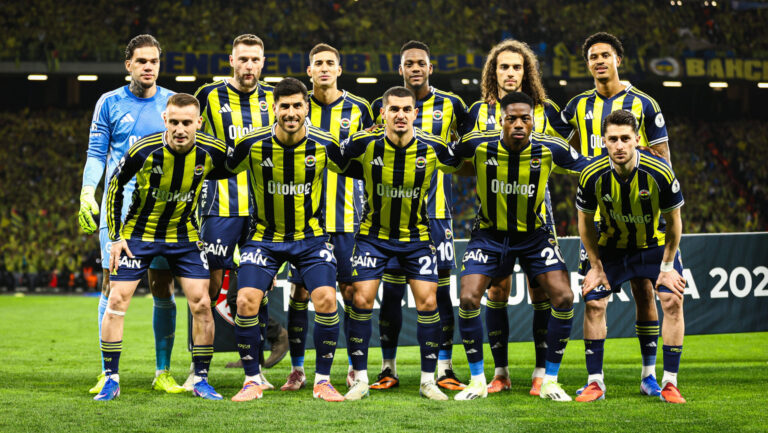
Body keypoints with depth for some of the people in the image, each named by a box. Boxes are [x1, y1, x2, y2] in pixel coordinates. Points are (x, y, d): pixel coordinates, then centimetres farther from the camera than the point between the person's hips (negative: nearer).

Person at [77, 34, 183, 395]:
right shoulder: (110, 103, 6)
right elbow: (96, 154, 6)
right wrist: (87, 192, -7)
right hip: (118, 207, -1)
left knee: (163, 290, 1)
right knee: (113, 287, -3)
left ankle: (163, 373, 9)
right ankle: (108, 373, 3)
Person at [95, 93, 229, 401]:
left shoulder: (212, 152, -17)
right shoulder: (144, 151, -22)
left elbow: (226, 175, 7)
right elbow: (114, 185, -5)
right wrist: (115, 236, -7)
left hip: (184, 236, 1)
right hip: (138, 233, -1)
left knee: (201, 303, -7)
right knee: (117, 300, -6)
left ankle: (201, 379, 6)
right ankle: (111, 379, 6)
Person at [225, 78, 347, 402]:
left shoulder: (324, 144, -11)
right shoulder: (252, 144, -13)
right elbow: (223, 169, 7)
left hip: (310, 237, 0)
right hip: (265, 237, 0)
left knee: (326, 300, -17)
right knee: (246, 301, -15)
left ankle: (322, 381, 1)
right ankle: (252, 381, 4)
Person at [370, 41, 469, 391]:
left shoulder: (450, 106, 7)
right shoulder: (382, 106, 7)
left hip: (436, 209, 0)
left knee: (440, 288, -2)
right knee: (391, 290, -1)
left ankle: (444, 368, 5)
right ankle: (388, 369, 7)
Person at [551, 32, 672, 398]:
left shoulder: (642, 104, 2)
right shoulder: (579, 107, 9)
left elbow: (662, 158, 3)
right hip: (596, 214, 2)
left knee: (644, 292, 4)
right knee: (594, 299, -4)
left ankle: (650, 374, 17)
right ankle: (594, 380, -1)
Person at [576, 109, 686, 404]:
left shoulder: (660, 173, -27)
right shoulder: (592, 175, -24)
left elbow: (673, 220, -12)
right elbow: (585, 221, -7)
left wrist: (667, 266, -10)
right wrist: (596, 266, -6)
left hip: (656, 244, -1)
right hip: (611, 245, 1)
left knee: (673, 301, -12)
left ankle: (669, 383, -2)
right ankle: (595, 383, 2)